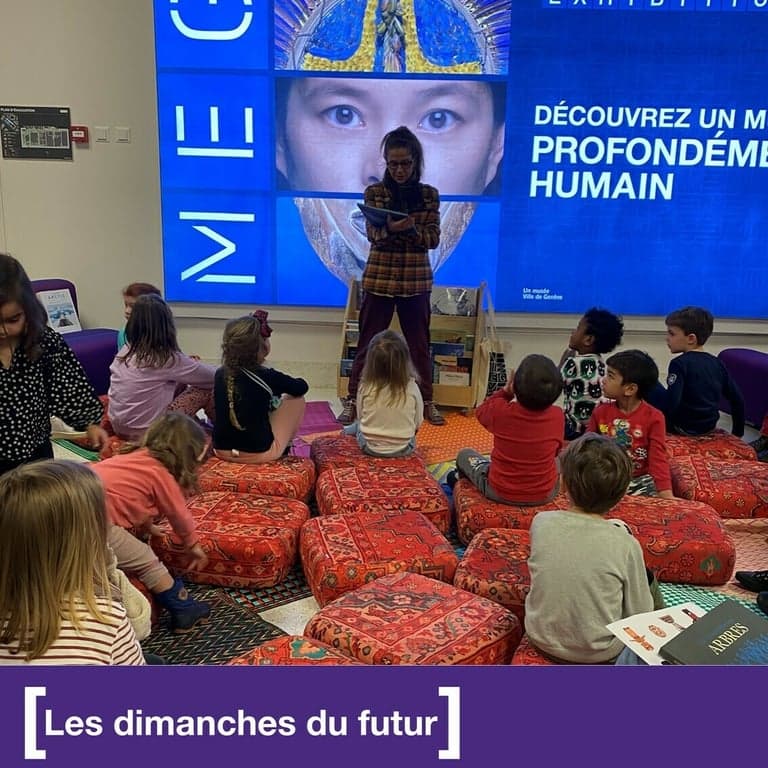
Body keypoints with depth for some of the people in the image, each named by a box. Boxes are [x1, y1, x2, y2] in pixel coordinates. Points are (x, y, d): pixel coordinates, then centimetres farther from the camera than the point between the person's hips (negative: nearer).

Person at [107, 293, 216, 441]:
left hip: (119, 429, 7)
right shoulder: (168, 358, -16)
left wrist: (188, 364, 16)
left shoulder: (124, 352, 2)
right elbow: (212, 376, -6)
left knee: (180, 385, 17)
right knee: (208, 389, 3)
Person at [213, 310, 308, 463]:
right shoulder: (267, 377, -16)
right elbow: (302, 387, 3)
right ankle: (284, 446, 27)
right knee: (297, 399, 12)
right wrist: (284, 383, 25)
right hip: (259, 452, -6)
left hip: (222, 450, 6)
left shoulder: (220, 375, -1)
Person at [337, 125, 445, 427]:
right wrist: (389, 228, -30)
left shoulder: (429, 195, 3)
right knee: (368, 342, 5)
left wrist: (412, 228, -21)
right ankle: (353, 400, 15)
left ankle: (427, 402, 21)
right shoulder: (374, 192, 0)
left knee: (419, 343, 9)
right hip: (380, 277, -1)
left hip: (416, 278, 1)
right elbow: (372, 234, -8)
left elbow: (433, 239, -2)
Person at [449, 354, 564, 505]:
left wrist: (505, 391, 1)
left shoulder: (500, 411, -24)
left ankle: (461, 478, 55)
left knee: (465, 454, 24)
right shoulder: (558, 416, -18)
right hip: (545, 495, 2)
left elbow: (481, 411, 3)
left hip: (499, 492, -2)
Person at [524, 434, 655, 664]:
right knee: (647, 577, 20)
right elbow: (640, 614, -12)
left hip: (542, 639, 3)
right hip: (599, 654, -2)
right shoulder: (626, 544, -23)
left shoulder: (540, 523, -16)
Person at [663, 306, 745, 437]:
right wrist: (738, 433, 15)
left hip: (685, 428, -6)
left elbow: (672, 401, -26)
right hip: (710, 426, 6)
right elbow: (737, 398, 5)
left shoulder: (680, 364, -16)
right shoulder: (717, 363, 3)